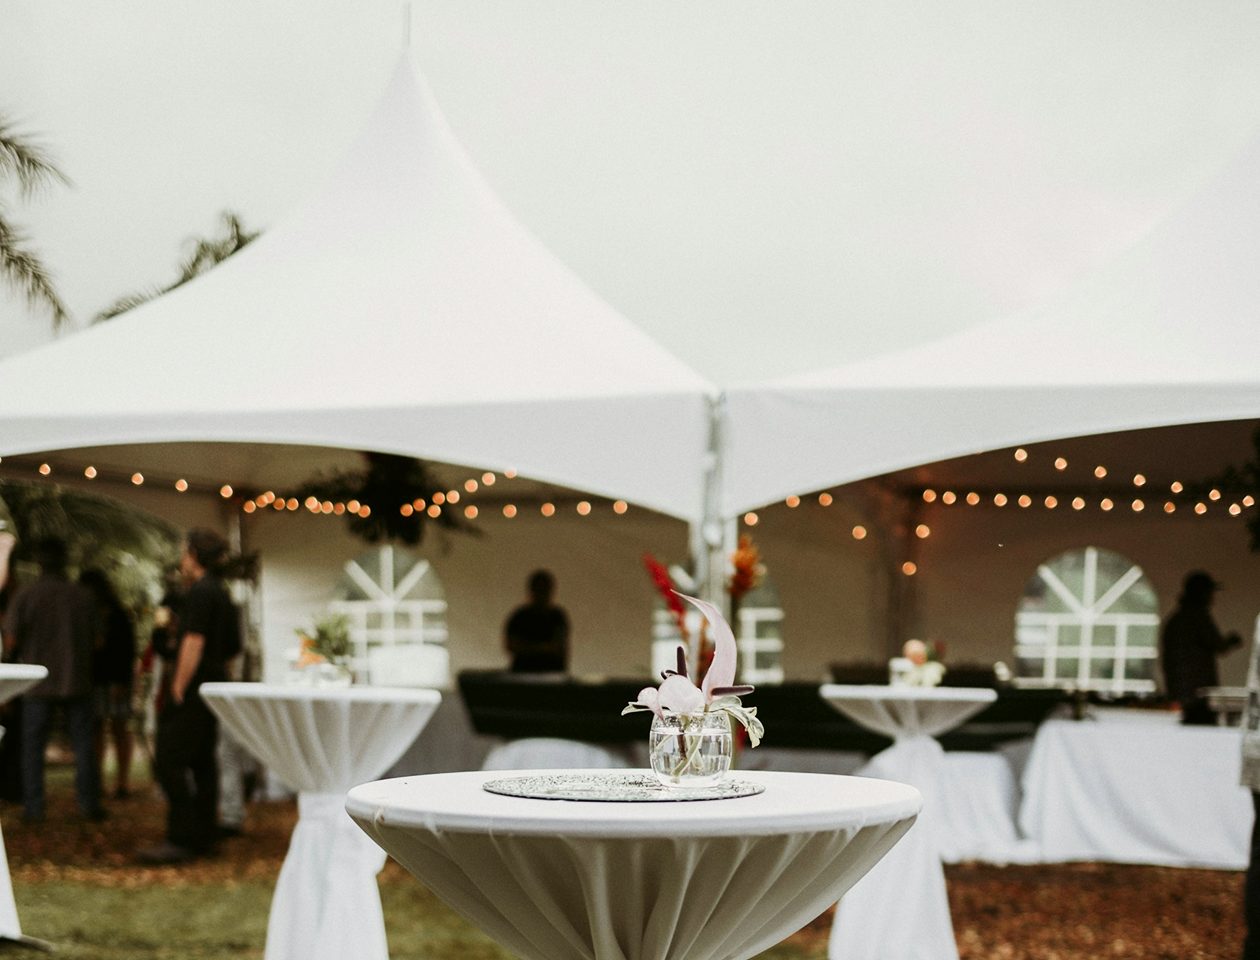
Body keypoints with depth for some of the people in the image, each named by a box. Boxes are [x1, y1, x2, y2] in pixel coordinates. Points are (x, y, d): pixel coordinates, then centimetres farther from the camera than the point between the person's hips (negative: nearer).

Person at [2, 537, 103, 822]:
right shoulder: (83, 596, -1)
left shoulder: (25, 596, -9)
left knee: (33, 747, 6)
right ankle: (88, 803, 6)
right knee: (84, 745, 8)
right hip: (76, 681, 1)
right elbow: (94, 640, 7)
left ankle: (33, 807, 4)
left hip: (38, 684, -1)